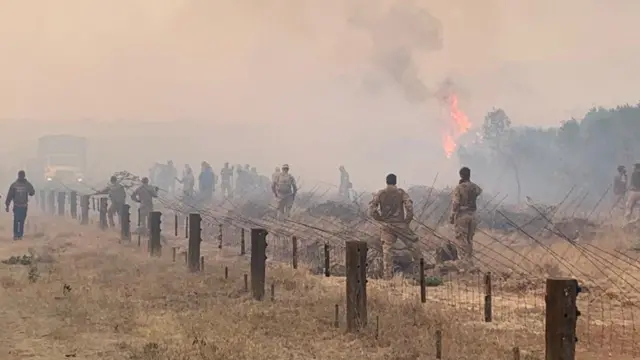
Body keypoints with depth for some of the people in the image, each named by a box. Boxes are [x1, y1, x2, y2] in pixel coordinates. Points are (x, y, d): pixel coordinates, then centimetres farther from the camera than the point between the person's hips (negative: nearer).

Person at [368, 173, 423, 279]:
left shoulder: (380, 194, 2)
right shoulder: (401, 192, -2)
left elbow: (372, 208, -7)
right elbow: (409, 205, -15)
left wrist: (379, 218, 5)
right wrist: (408, 219, -2)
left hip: (386, 225, 2)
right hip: (400, 224, -2)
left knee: (387, 250, 3)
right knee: (412, 242, 14)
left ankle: (387, 275, 2)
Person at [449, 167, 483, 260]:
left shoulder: (459, 188, -12)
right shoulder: (475, 187, 4)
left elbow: (455, 203, -14)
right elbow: (480, 190, 30)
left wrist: (452, 217, -8)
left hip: (462, 215, -5)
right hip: (472, 215, 5)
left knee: (462, 239, -4)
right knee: (470, 239, 13)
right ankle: (469, 258, 15)